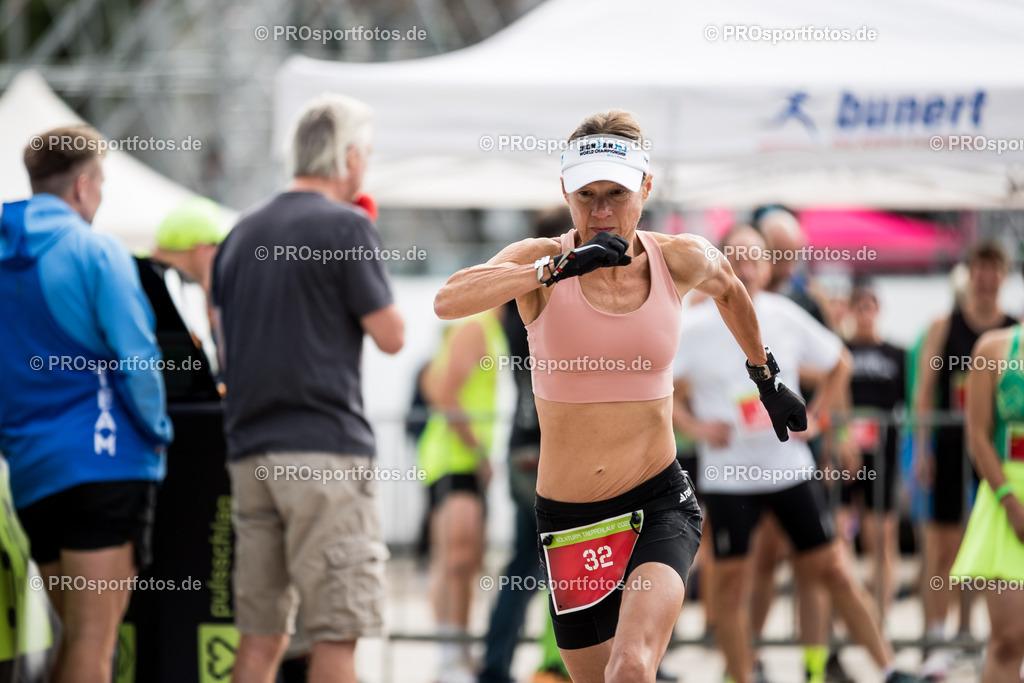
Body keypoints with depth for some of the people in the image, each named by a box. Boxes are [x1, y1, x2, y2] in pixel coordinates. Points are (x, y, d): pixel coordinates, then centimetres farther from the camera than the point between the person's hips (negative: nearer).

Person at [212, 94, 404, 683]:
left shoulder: (243, 234, 16)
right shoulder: (345, 226, -7)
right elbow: (390, 335, -4)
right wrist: (371, 275, 8)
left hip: (251, 451, 7)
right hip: (327, 447, -7)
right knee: (338, 632, -6)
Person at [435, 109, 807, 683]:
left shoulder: (682, 260, -2)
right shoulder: (541, 261, -7)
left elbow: (729, 289, 23)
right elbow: (448, 301, -27)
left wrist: (767, 377, 32)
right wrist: (560, 268, -33)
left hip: (660, 506, -1)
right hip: (566, 521, 1)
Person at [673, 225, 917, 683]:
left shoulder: (787, 317, 1)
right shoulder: (695, 327, -5)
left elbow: (838, 365, 16)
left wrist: (813, 416, 5)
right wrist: (696, 427, -12)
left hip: (791, 468, 1)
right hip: (727, 474, -1)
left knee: (830, 569, 3)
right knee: (730, 582, -1)